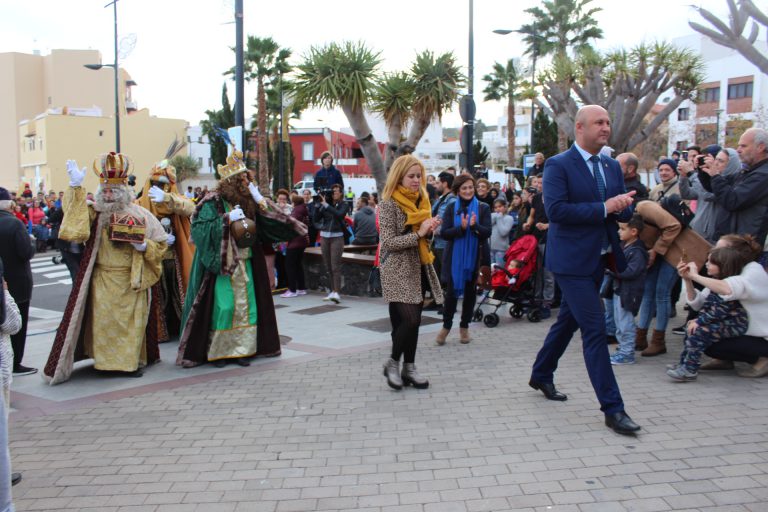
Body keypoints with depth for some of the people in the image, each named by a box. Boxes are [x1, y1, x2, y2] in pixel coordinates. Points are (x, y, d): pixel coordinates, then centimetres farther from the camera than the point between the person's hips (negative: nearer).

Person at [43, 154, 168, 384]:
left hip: (131, 280, -1)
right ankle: (106, 360, 17)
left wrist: (144, 246, -18)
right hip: (102, 280, 1)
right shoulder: (96, 213, 4)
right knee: (103, 319, 5)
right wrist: (76, 188, -20)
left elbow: (161, 243, 2)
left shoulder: (140, 215, -2)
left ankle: (129, 361, 15)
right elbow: (75, 219, -13)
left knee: (131, 320, 4)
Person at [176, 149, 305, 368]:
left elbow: (269, 224, 6)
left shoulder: (247, 201, 10)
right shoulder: (213, 202, -7)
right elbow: (198, 229, -17)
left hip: (246, 265, 6)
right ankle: (216, 351, 5)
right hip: (220, 266, -6)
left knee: (245, 306, 6)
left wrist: (260, 201, -5)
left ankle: (241, 349, 14)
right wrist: (227, 218, -20)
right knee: (222, 307, -5)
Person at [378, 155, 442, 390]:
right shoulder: (389, 204, -11)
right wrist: (419, 233, -21)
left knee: (413, 321, 8)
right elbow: (389, 242, -16)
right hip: (397, 271, -7)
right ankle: (392, 363, 5)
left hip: (418, 268, 7)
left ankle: (409, 367, 17)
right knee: (409, 319, -14)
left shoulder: (420, 201, 11)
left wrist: (430, 229, -1)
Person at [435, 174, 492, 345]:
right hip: (454, 256, 0)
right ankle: (446, 326, 16)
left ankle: (464, 326, 22)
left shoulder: (483, 208, 1)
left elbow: (487, 232, -6)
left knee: (470, 291, 8)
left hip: (475, 256, 1)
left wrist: (475, 226, -25)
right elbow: (443, 233, -6)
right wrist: (461, 228, -22)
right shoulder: (451, 208, 2)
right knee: (451, 291, -1)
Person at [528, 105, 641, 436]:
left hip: (599, 259, 8)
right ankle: (612, 409, -2)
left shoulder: (612, 167, 12)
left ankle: (541, 375, 39)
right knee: (595, 330, -8)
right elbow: (555, 209, -23)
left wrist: (623, 207, -12)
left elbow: (624, 213, 12)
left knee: (569, 320, 20)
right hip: (572, 260, -8)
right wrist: (603, 208, -23)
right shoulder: (558, 165, -10)